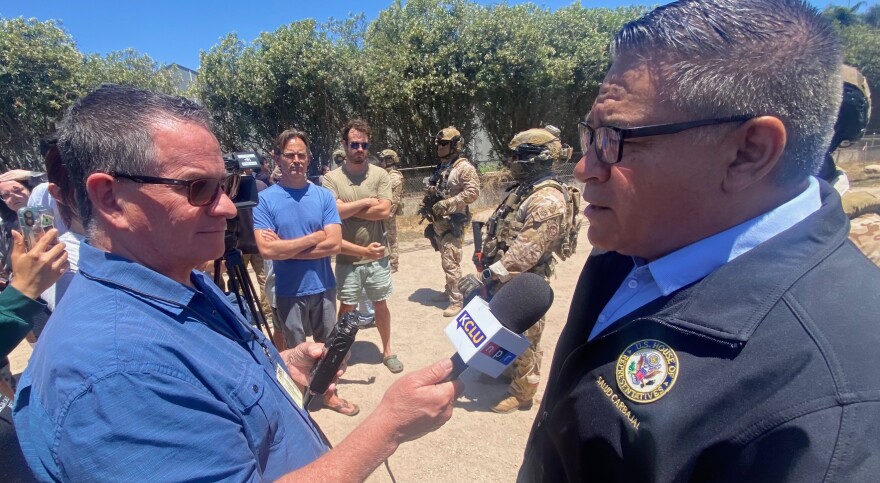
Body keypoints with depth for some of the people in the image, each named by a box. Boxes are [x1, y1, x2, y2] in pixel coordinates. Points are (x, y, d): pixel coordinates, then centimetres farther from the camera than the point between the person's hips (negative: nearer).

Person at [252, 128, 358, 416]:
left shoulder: (324, 196, -3)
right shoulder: (265, 199, -9)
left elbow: (334, 244, -12)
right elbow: (267, 249, -20)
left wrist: (286, 248, -15)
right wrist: (313, 237, -14)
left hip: (323, 287, 2)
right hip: (289, 291, -2)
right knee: (295, 350, 16)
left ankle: (328, 393, 38)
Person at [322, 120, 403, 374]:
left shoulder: (380, 175, -3)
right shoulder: (331, 178, -5)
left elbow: (384, 211, -15)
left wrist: (347, 210, -13)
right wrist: (367, 202, -13)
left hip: (377, 256, 1)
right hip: (347, 259, -1)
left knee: (381, 305, 16)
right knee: (346, 308, 13)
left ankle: (387, 351, 34)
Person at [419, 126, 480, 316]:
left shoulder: (464, 167, -11)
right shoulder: (440, 168, 16)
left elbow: (472, 192, -20)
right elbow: (431, 191, 25)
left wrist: (446, 204, -22)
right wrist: (426, 204, 6)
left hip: (452, 223, -9)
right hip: (438, 222, 9)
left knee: (451, 262, -9)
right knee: (446, 261, 18)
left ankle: (456, 301, -1)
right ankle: (450, 290, 32)